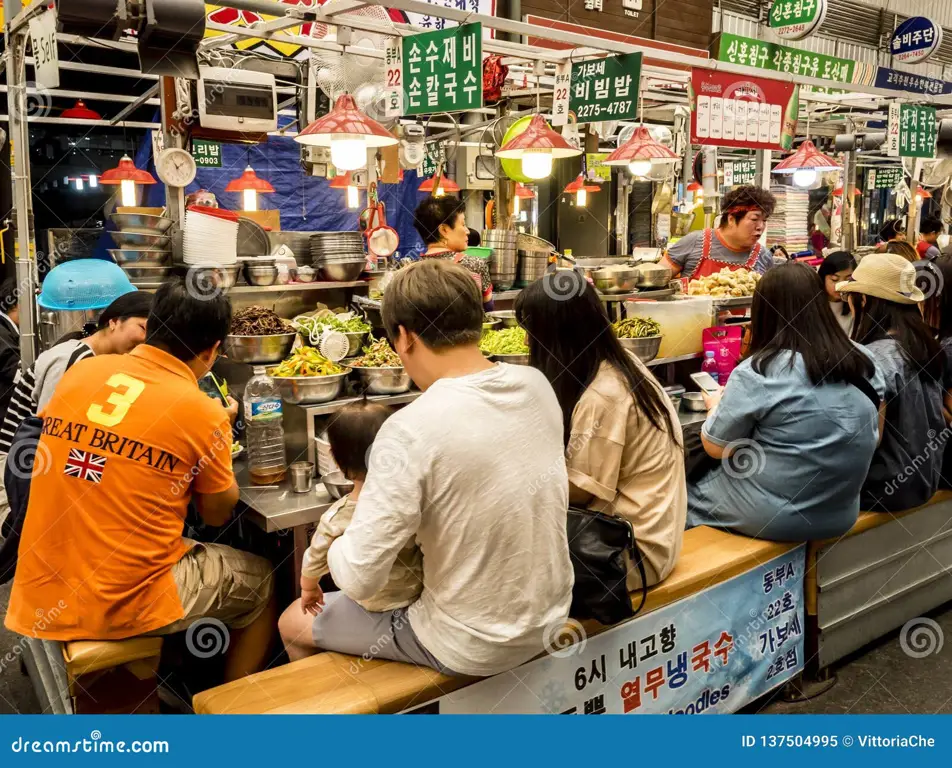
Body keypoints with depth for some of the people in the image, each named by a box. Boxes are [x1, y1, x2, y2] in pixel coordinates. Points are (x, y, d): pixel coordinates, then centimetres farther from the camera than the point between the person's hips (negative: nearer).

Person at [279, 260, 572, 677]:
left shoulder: (410, 431, -27)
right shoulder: (537, 385, -7)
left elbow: (359, 579, -24)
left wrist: (333, 545, -2)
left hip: (472, 649, -6)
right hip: (551, 620, 7)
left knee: (295, 621, 15)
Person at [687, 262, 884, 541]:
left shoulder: (758, 372, -20)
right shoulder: (864, 362, -2)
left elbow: (715, 447, -9)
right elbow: (872, 437, 13)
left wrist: (717, 406, 10)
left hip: (771, 517, -6)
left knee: (683, 495, 20)